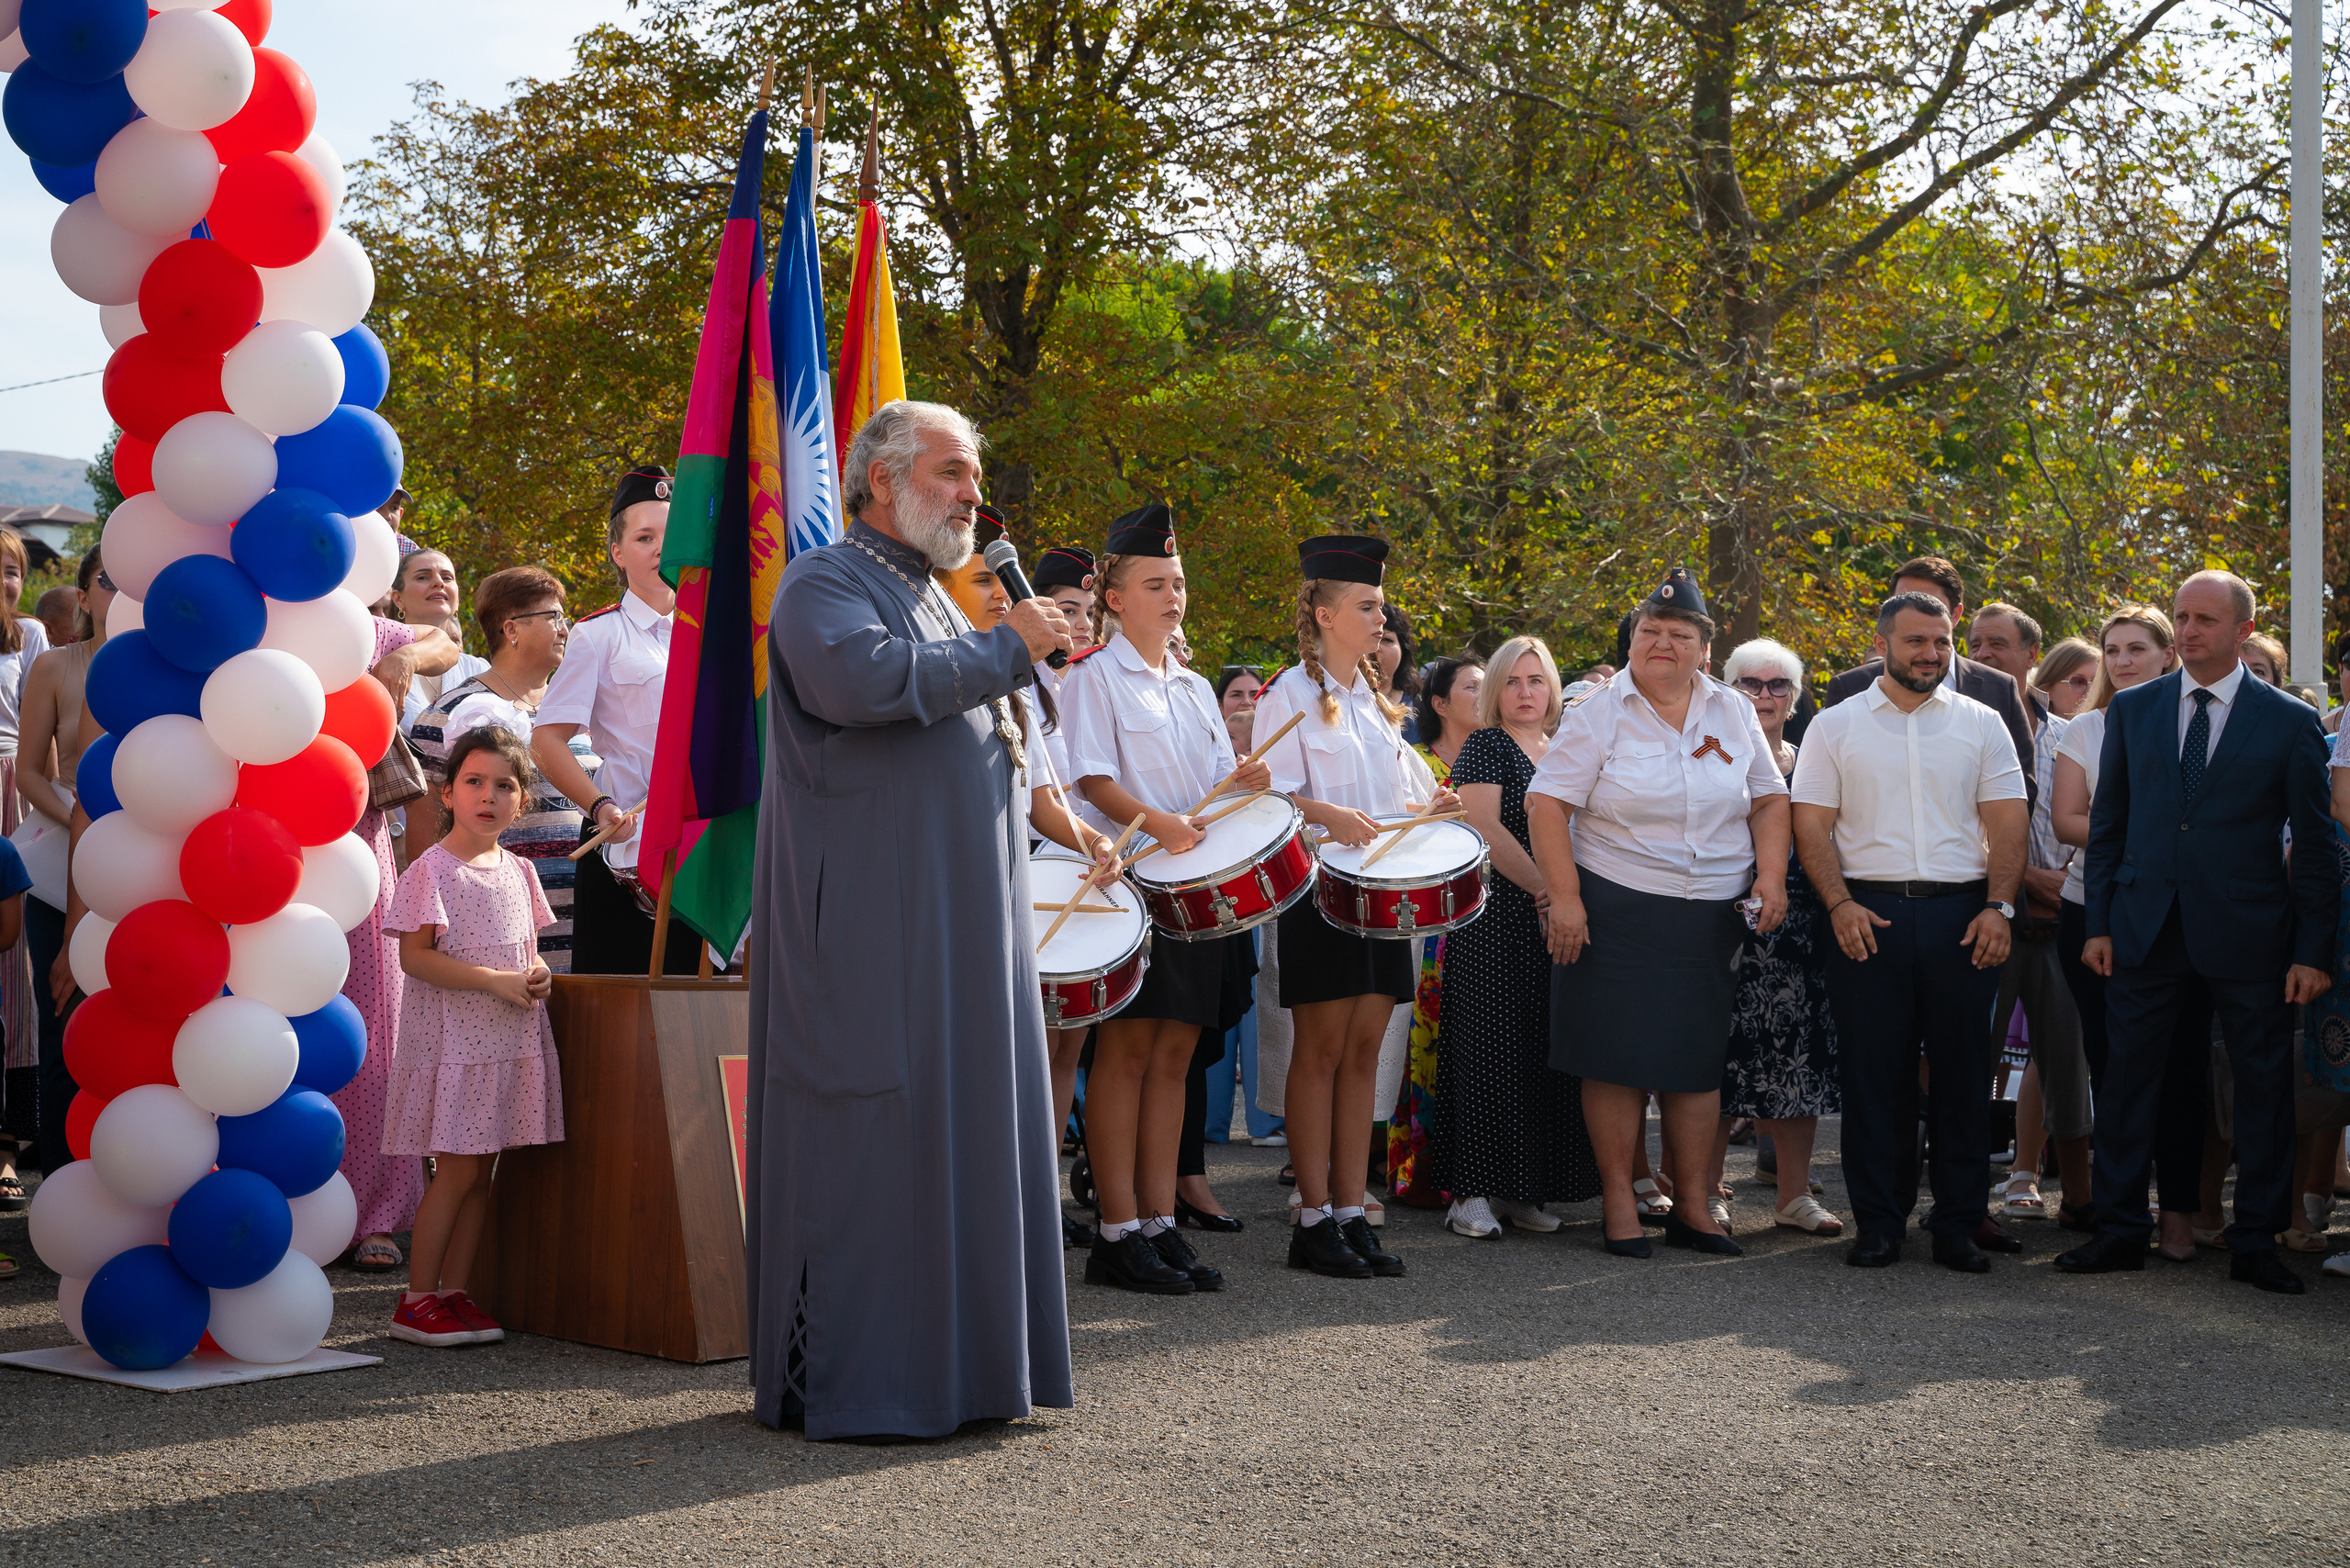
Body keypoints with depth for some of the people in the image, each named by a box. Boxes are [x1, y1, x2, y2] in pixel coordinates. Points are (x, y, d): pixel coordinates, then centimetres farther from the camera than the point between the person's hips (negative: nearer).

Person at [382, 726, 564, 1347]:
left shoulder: (518, 871, 13)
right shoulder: (433, 869, -8)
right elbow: (415, 956, -15)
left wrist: (538, 974, -2)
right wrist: (496, 981, -19)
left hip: (510, 1040, 7)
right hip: (452, 1038, -7)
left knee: (481, 1170, 8)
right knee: (458, 1170, -7)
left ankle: (454, 1292, 16)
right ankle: (417, 1301, 2)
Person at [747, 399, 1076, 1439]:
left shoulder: (931, 597, 22)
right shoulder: (823, 583, -5)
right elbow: (864, 681, -26)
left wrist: (1019, 668, 14)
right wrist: (1006, 649, -16)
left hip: (957, 916, 9)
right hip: (869, 915, -9)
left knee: (960, 1114, 7)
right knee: (871, 1132, -8)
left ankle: (956, 1365, 13)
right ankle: (845, 1382, -2)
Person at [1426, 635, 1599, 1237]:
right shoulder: (1484, 746, -2)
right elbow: (1484, 828, -13)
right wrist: (1544, 888, -18)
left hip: (1555, 921, 6)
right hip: (1494, 921, -6)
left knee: (1543, 1048, 5)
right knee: (1491, 1046, -7)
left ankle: (1521, 1188, 11)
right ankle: (1472, 1191, -4)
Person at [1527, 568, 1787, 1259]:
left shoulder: (1734, 713, 9)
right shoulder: (1599, 713, -4)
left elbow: (1769, 799, 14)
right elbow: (1547, 803, -8)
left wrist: (1770, 877, 0)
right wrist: (1563, 897, -15)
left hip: (1712, 918, 3)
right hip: (1617, 911, -3)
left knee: (1697, 1058, 7)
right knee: (1619, 1057, -2)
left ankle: (1693, 1204, 15)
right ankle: (1618, 1199, 9)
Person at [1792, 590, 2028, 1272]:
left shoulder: (1981, 723, 10)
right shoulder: (1836, 726, 7)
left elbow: (2007, 824, 6)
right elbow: (1811, 828, 3)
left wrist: (1998, 907, -7)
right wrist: (1840, 903, -10)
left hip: (1962, 915, 1)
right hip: (1869, 915, -1)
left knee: (1963, 1072, 3)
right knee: (1873, 1074, 1)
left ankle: (1960, 1223, 11)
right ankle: (1877, 1222, 9)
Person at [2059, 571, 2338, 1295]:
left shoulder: (2290, 722, 0)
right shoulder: (2132, 709, 8)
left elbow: (2315, 846, 1)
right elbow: (2107, 822, 11)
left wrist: (2314, 951, -4)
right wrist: (2099, 923, 3)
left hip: (2247, 935, -2)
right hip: (2146, 929, 2)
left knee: (2263, 1086, 4)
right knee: (2128, 1079, 4)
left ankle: (2256, 1242, 15)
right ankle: (2120, 1230, 15)